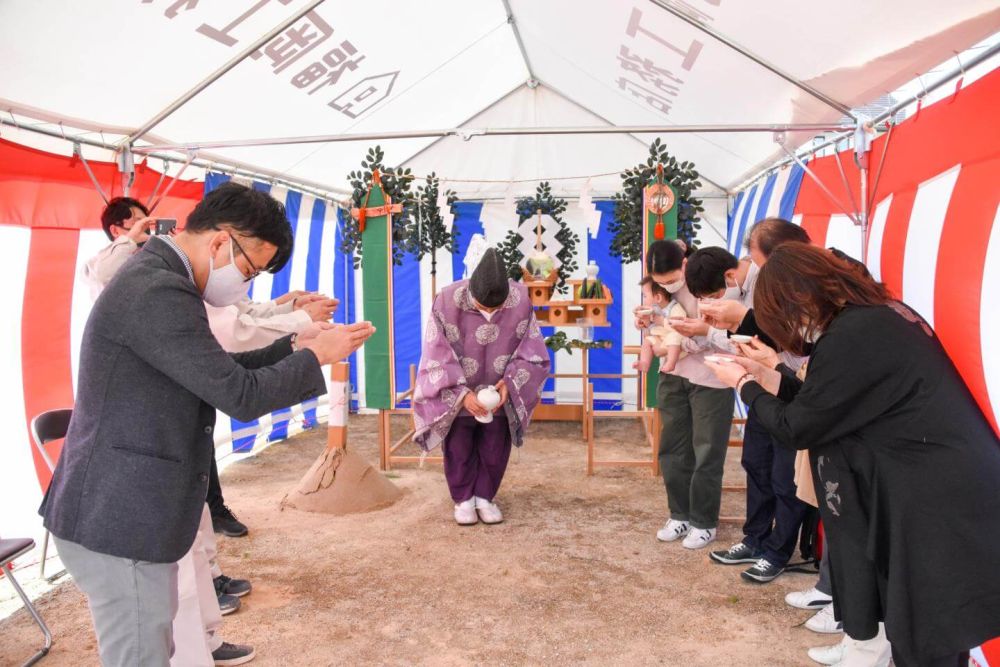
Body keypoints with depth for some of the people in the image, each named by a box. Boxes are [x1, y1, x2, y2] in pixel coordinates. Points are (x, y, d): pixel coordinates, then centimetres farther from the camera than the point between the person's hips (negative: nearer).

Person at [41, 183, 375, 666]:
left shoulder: (154, 278, 10)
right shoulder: (158, 292, -23)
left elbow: (219, 372, 15)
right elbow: (241, 396, -22)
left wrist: (293, 347, 8)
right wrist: (316, 356, -9)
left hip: (121, 511, 10)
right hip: (119, 519, -10)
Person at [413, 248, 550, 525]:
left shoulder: (521, 301, -21)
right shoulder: (447, 302, -27)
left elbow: (532, 352, -10)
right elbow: (437, 358, -20)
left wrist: (509, 382, -23)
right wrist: (462, 393, -27)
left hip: (499, 395, 2)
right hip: (455, 394, -1)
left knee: (495, 449, 11)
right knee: (459, 450, 9)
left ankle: (484, 497, 29)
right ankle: (463, 500, 27)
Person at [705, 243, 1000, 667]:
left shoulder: (853, 336, -22)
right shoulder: (879, 315, 8)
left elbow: (796, 428, -11)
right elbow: (826, 406, 16)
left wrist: (744, 386, 4)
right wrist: (767, 377, 16)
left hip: (945, 512, -10)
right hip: (947, 495, 10)